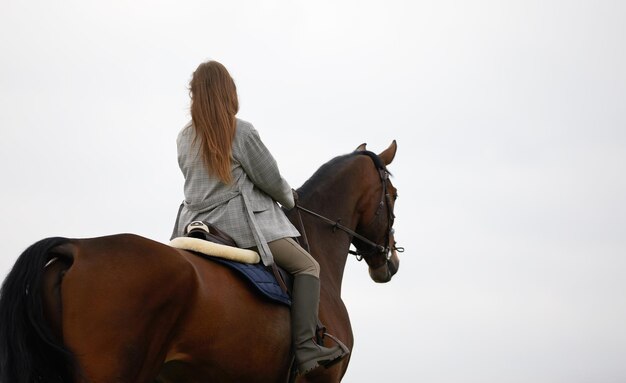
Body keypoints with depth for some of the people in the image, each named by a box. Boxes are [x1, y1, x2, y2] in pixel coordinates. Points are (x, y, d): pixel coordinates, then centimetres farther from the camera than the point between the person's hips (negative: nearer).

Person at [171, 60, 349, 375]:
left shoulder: (184, 139, 9)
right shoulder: (241, 132, -10)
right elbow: (271, 180, -6)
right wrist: (289, 198, 15)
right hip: (239, 222, -6)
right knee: (306, 267, -3)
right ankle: (305, 348, -17)